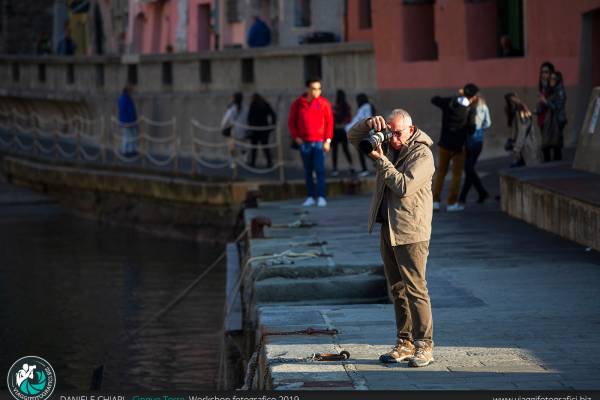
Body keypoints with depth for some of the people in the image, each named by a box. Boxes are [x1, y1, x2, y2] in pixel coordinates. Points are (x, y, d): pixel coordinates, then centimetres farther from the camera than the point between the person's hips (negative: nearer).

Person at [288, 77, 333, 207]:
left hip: (319, 142, -2)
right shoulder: (298, 103, 4)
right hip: (304, 143, 2)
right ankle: (310, 197, 13)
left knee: (320, 170, -9)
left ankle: (321, 197, -10)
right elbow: (291, 122, 11)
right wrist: (296, 137, -1)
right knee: (307, 171, 7)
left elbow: (329, 122, 2)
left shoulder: (324, 103, 1)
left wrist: (327, 140, -5)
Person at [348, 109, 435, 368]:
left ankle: (424, 346, -6)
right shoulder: (387, 145, 11)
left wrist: (381, 160, -17)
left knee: (415, 288, -9)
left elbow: (404, 186, -22)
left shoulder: (422, 155, -11)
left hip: (411, 232, -8)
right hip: (388, 228, 8)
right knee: (397, 289, 10)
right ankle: (405, 343, 15)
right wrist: (369, 124, -3)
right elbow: (353, 138, 17)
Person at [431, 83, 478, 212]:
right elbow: (471, 129, -15)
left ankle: (435, 201, 9)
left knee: (441, 172, 14)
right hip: (459, 146, -3)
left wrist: (456, 96, 16)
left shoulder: (448, 102, -5)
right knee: (456, 174, 8)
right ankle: (452, 203, 5)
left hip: (445, 143, 3)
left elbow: (434, 100, 12)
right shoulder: (470, 110, -14)